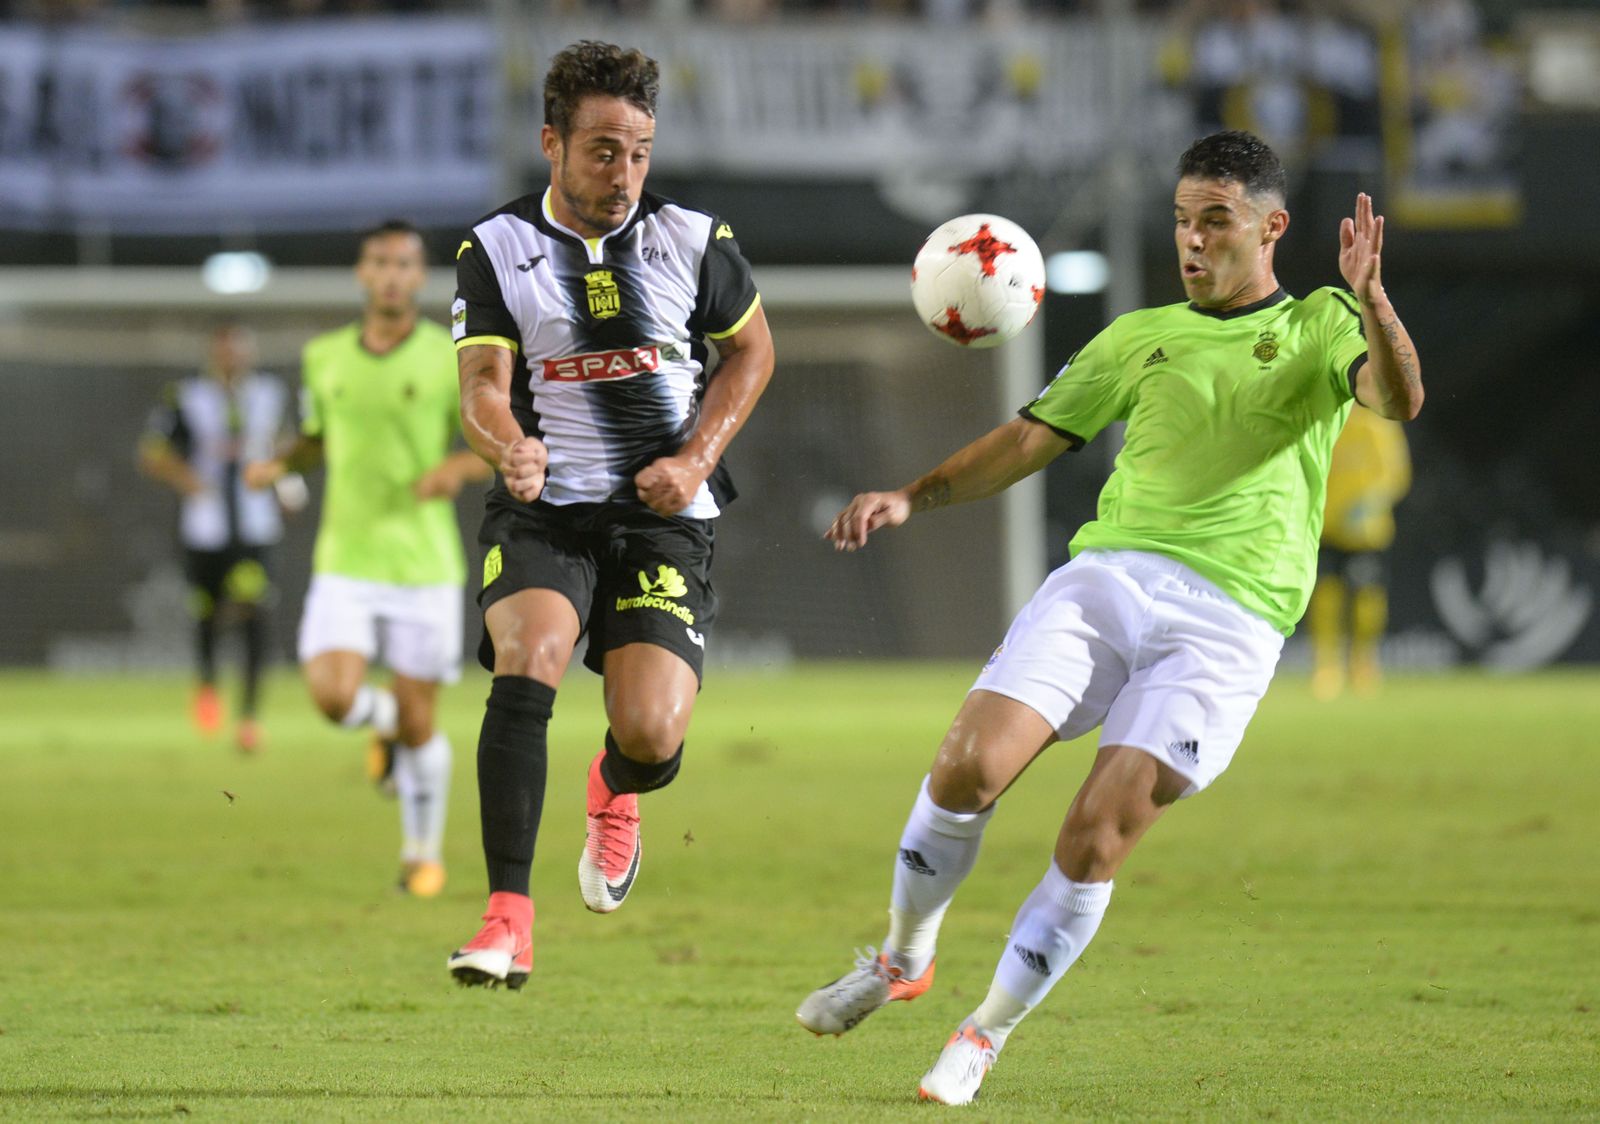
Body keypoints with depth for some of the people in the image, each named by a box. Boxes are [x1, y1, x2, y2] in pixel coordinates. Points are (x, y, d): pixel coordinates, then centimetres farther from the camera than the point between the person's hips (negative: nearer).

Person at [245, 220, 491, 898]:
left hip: (424, 564, -2)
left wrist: (458, 466, -22)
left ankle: (423, 853, 25)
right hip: (345, 562, 2)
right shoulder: (324, 357, 6)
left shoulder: (453, 359, -4)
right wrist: (281, 464, 1)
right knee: (333, 697, -18)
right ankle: (382, 718, 20)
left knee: (417, 724, 2)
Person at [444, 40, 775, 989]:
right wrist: (508, 446, -32)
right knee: (526, 669, -28)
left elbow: (751, 349, 15)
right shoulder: (496, 250, 0)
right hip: (543, 511, 0)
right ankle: (509, 924, -29)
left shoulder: (695, 241, 3)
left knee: (651, 737, -14)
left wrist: (697, 459, -1)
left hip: (665, 519, 0)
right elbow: (483, 383, -8)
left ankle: (615, 795, 28)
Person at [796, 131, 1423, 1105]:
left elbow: (1400, 400, -10)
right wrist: (914, 497, 6)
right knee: (969, 765, -15)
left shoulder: (1318, 329, 10)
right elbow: (1031, 440, 20)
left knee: (1099, 834, -14)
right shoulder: (1141, 337, 21)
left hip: (1227, 618, -3)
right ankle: (903, 960, 10)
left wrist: (1369, 297, -28)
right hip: (1106, 575, 3)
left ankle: (987, 1035, 4)